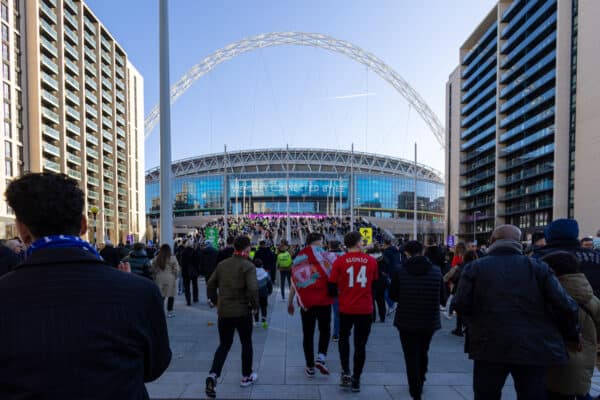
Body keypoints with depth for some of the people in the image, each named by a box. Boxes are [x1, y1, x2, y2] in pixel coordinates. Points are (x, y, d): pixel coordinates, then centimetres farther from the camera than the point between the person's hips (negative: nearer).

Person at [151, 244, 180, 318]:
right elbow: (176, 269, -8)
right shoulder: (172, 258, -8)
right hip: (170, 278, -3)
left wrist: (155, 276, 18)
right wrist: (174, 276, 9)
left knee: (160, 296, 12)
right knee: (171, 295, 6)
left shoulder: (156, 258, 2)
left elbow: (153, 269, 6)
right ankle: (169, 312, 8)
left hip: (159, 278, 3)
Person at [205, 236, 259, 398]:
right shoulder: (248, 266, -14)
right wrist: (255, 306, -7)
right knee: (246, 343, 17)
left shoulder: (222, 264, 3)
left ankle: (213, 375, -3)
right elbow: (253, 289, -23)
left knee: (224, 344, 16)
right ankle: (246, 376, 29)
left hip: (224, 311, 4)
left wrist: (216, 302, 18)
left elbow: (211, 285, 7)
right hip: (242, 311, -4)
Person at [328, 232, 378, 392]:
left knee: (344, 337, 23)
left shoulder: (340, 261, -8)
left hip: (346, 308, 0)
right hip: (365, 309, 0)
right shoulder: (371, 261, -3)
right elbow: (377, 283, 8)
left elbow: (332, 286, -6)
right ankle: (356, 380, 19)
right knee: (360, 344, 13)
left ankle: (346, 372, 11)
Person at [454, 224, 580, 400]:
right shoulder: (538, 267, 1)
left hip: (490, 347, 0)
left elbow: (461, 305, -6)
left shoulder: (474, 267, -1)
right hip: (534, 348, 1)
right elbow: (565, 306, -4)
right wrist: (572, 335, 12)